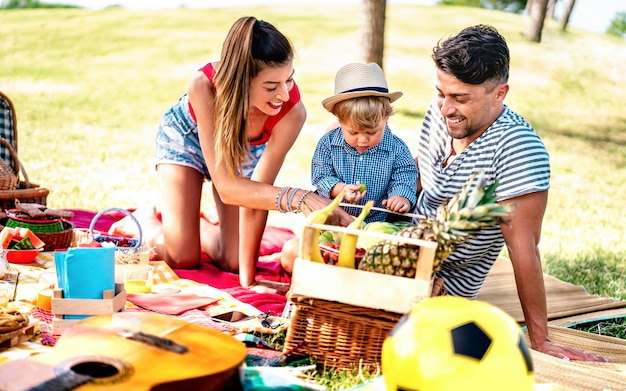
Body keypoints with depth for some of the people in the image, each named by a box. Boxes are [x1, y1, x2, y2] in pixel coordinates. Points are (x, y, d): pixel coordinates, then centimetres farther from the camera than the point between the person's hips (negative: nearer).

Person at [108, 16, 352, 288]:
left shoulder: (291, 110, -40)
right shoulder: (204, 86, -43)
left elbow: (257, 191, -33)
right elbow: (226, 187, -43)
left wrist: (247, 274, -31)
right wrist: (297, 197, -58)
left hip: (246, 151, 2)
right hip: (187, 137, -2)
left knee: (232, 263, -2)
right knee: (183, 259, -5)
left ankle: (198, 226, 30)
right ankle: (147, 221, 27)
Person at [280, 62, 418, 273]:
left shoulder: (396, 148, -5)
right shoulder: (328, 143, -3)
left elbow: (405, 178, -6)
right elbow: (319, 176, -4)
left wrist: (402, 197, -29)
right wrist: (340, 189, -24)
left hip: (377, 224, 0)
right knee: (290, 253, -16)